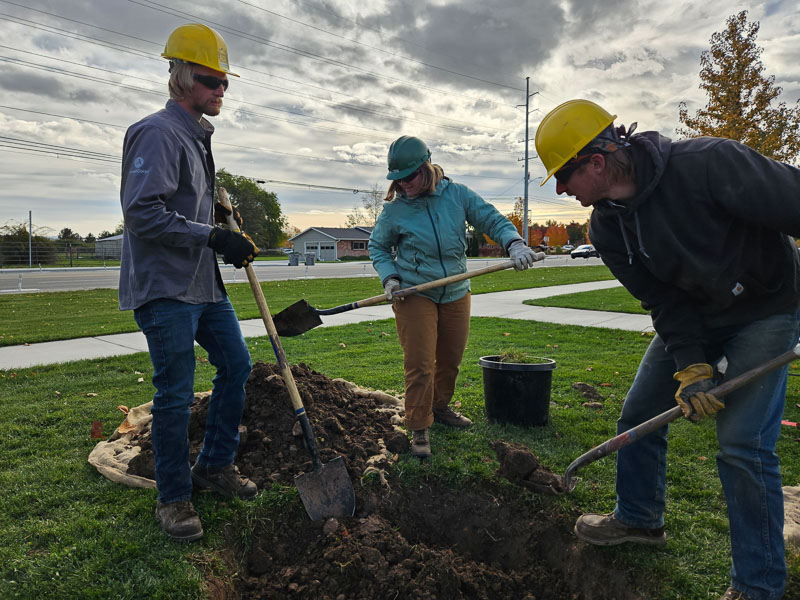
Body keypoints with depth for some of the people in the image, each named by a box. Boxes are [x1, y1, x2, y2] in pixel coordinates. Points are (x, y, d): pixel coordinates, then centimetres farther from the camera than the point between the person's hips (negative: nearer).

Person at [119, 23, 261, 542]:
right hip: (164, 288, -10)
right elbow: (143, 212, -22)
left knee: (237, 365, 13)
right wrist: (213, 237, -22)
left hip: (204, 284, 10)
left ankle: (214, 465, 29)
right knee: (175, 394, -2)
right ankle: (174, 497, 16)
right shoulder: (158, 133, -12)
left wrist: (228, 235, 14)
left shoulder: (198, 135, 18)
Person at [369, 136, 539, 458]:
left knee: (450, 359, 16)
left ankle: (440, 407, 40)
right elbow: (378, 246, 7)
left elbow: (492, 220, -2)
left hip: (455, 294, 3)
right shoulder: (395, 208, -7)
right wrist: (389, 276, -10)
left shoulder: (457, 195, -4)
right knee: (419, 364, -6)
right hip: (414, 295, -3)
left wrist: (514, 243, -21)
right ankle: (419, 428, 9)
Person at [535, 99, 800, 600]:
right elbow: (664, 302, -9)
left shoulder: (707, 164, -30)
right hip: (692, 317, 6)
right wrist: (691, 368, -19)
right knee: (638, 417, 9)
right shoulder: (607, 228, -10)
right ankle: (640, 519, 35)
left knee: (743, 443, -12)